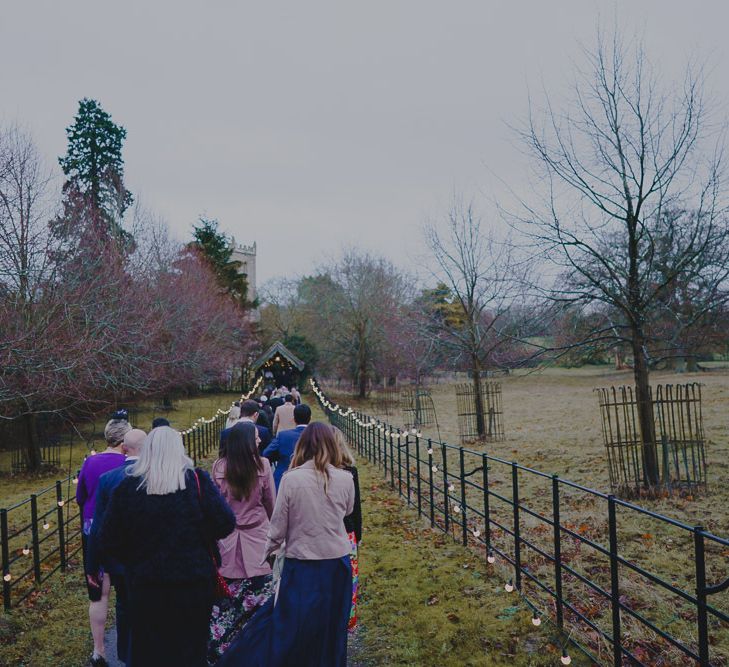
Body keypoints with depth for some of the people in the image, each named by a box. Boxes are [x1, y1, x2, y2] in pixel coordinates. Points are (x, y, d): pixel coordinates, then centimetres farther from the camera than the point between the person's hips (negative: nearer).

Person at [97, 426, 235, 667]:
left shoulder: (127, 487, -7)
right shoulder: (197, 481, -11)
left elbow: (108, 541, -4)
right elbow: (226, 524, -15)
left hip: (146, 586, 1)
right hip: (194, 584, -1)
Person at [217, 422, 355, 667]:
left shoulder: (291, 479, -13)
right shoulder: (345, 479, -8)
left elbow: (278, 524, -6)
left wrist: (269, 550, 11)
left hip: (301, 566, -2)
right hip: (338, 564, 2)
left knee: (287, 628, 11)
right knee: (331, 631, 16)